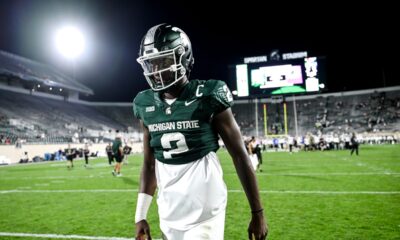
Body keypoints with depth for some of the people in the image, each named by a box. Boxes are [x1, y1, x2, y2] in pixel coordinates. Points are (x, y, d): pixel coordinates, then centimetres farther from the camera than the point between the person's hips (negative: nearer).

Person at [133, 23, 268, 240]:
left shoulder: (208, 98, -12)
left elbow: (240, 156, -7)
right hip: (169, 216, 5)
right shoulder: (146, 106, 2)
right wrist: (140, 215, 8)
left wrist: (257, 213, -5)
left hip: (204, 214, -4)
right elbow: (150, 164, 10)